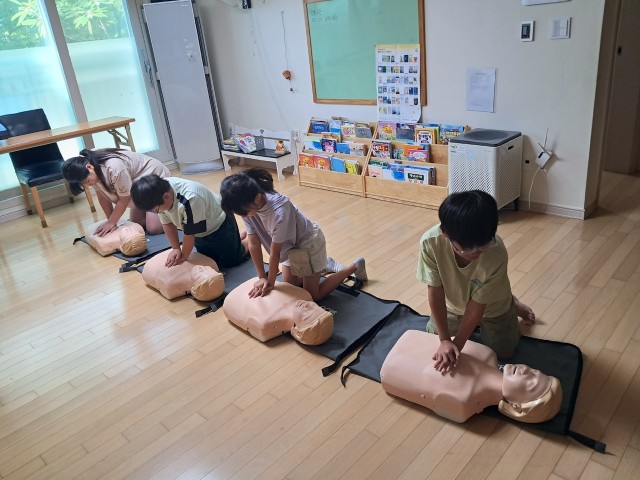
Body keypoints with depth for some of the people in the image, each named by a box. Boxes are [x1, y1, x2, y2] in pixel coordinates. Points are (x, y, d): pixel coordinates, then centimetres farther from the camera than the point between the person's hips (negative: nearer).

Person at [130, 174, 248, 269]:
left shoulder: (189, 201, -44)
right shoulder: (161, 191, -21)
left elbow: (190, 234, -30)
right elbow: (167, 223, -7)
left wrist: (184, 256, -16)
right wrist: (176, 249, -9)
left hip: (219, 225, -7)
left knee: (230, 261, 2)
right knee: (210, 261, 21)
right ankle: (239, 236, 40)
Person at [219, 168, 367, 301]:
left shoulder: (279, 210, -42)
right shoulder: (248, 206, -22)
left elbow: (275, 252, -30)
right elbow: (254, 244, -13)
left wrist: (270, 283, -18)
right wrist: (262, 277, -11)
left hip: (308, 243, -7)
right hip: (291, 246, 7)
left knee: (312, 296, 4)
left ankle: (355, 267, 19)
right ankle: (325, 266, 36)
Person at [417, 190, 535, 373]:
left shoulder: (497, 254, -41)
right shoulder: (430, 242, -39)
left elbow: (478, 304, -28)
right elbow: (435, 292, -26)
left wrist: (457, 344, -26)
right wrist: (444, 339, -26)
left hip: (491, 308, -2)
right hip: (454, 304, 2)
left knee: (502, 351, 7)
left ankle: (512, 305, 33)